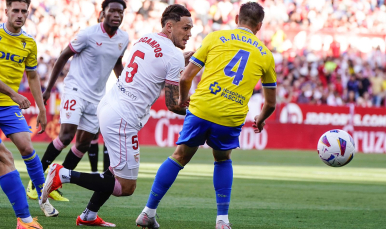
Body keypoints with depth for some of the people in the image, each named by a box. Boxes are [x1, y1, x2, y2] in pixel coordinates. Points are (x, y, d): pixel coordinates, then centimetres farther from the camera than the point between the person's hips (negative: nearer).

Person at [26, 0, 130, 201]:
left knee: (84, 142, 3)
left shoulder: (123, 39, 3)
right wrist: (48, 89, -3)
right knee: (67, 134, -21)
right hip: (76, 88, -6)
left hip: (97, 97, 6)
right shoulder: (88, 34, -14)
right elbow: (63, 57, -4)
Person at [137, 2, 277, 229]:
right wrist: (261, 120, 41)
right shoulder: (265, 54, 14)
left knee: (180, 157, 15)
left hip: (201, 109, -1)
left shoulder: (215, 37, 10)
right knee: (223, 160, 26)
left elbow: (186, 77, 8)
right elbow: (271, 103, 20)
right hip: (232, 118, 1)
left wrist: (183, 98, 29)